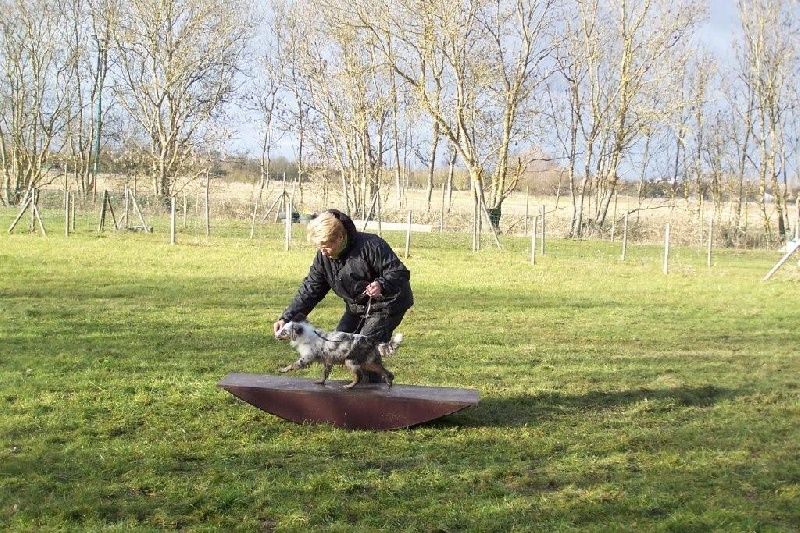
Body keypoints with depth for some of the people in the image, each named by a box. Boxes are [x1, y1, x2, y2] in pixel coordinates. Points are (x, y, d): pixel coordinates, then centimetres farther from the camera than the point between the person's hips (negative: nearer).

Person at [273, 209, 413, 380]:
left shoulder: (370, 245, -28)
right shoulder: (323, 257, -7)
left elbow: (400, 273, -26)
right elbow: (310, 290, -4)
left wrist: (382, 284, -47)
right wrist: (286, 318, -15)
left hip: (386, 305, -8)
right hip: (357, 307, 8)